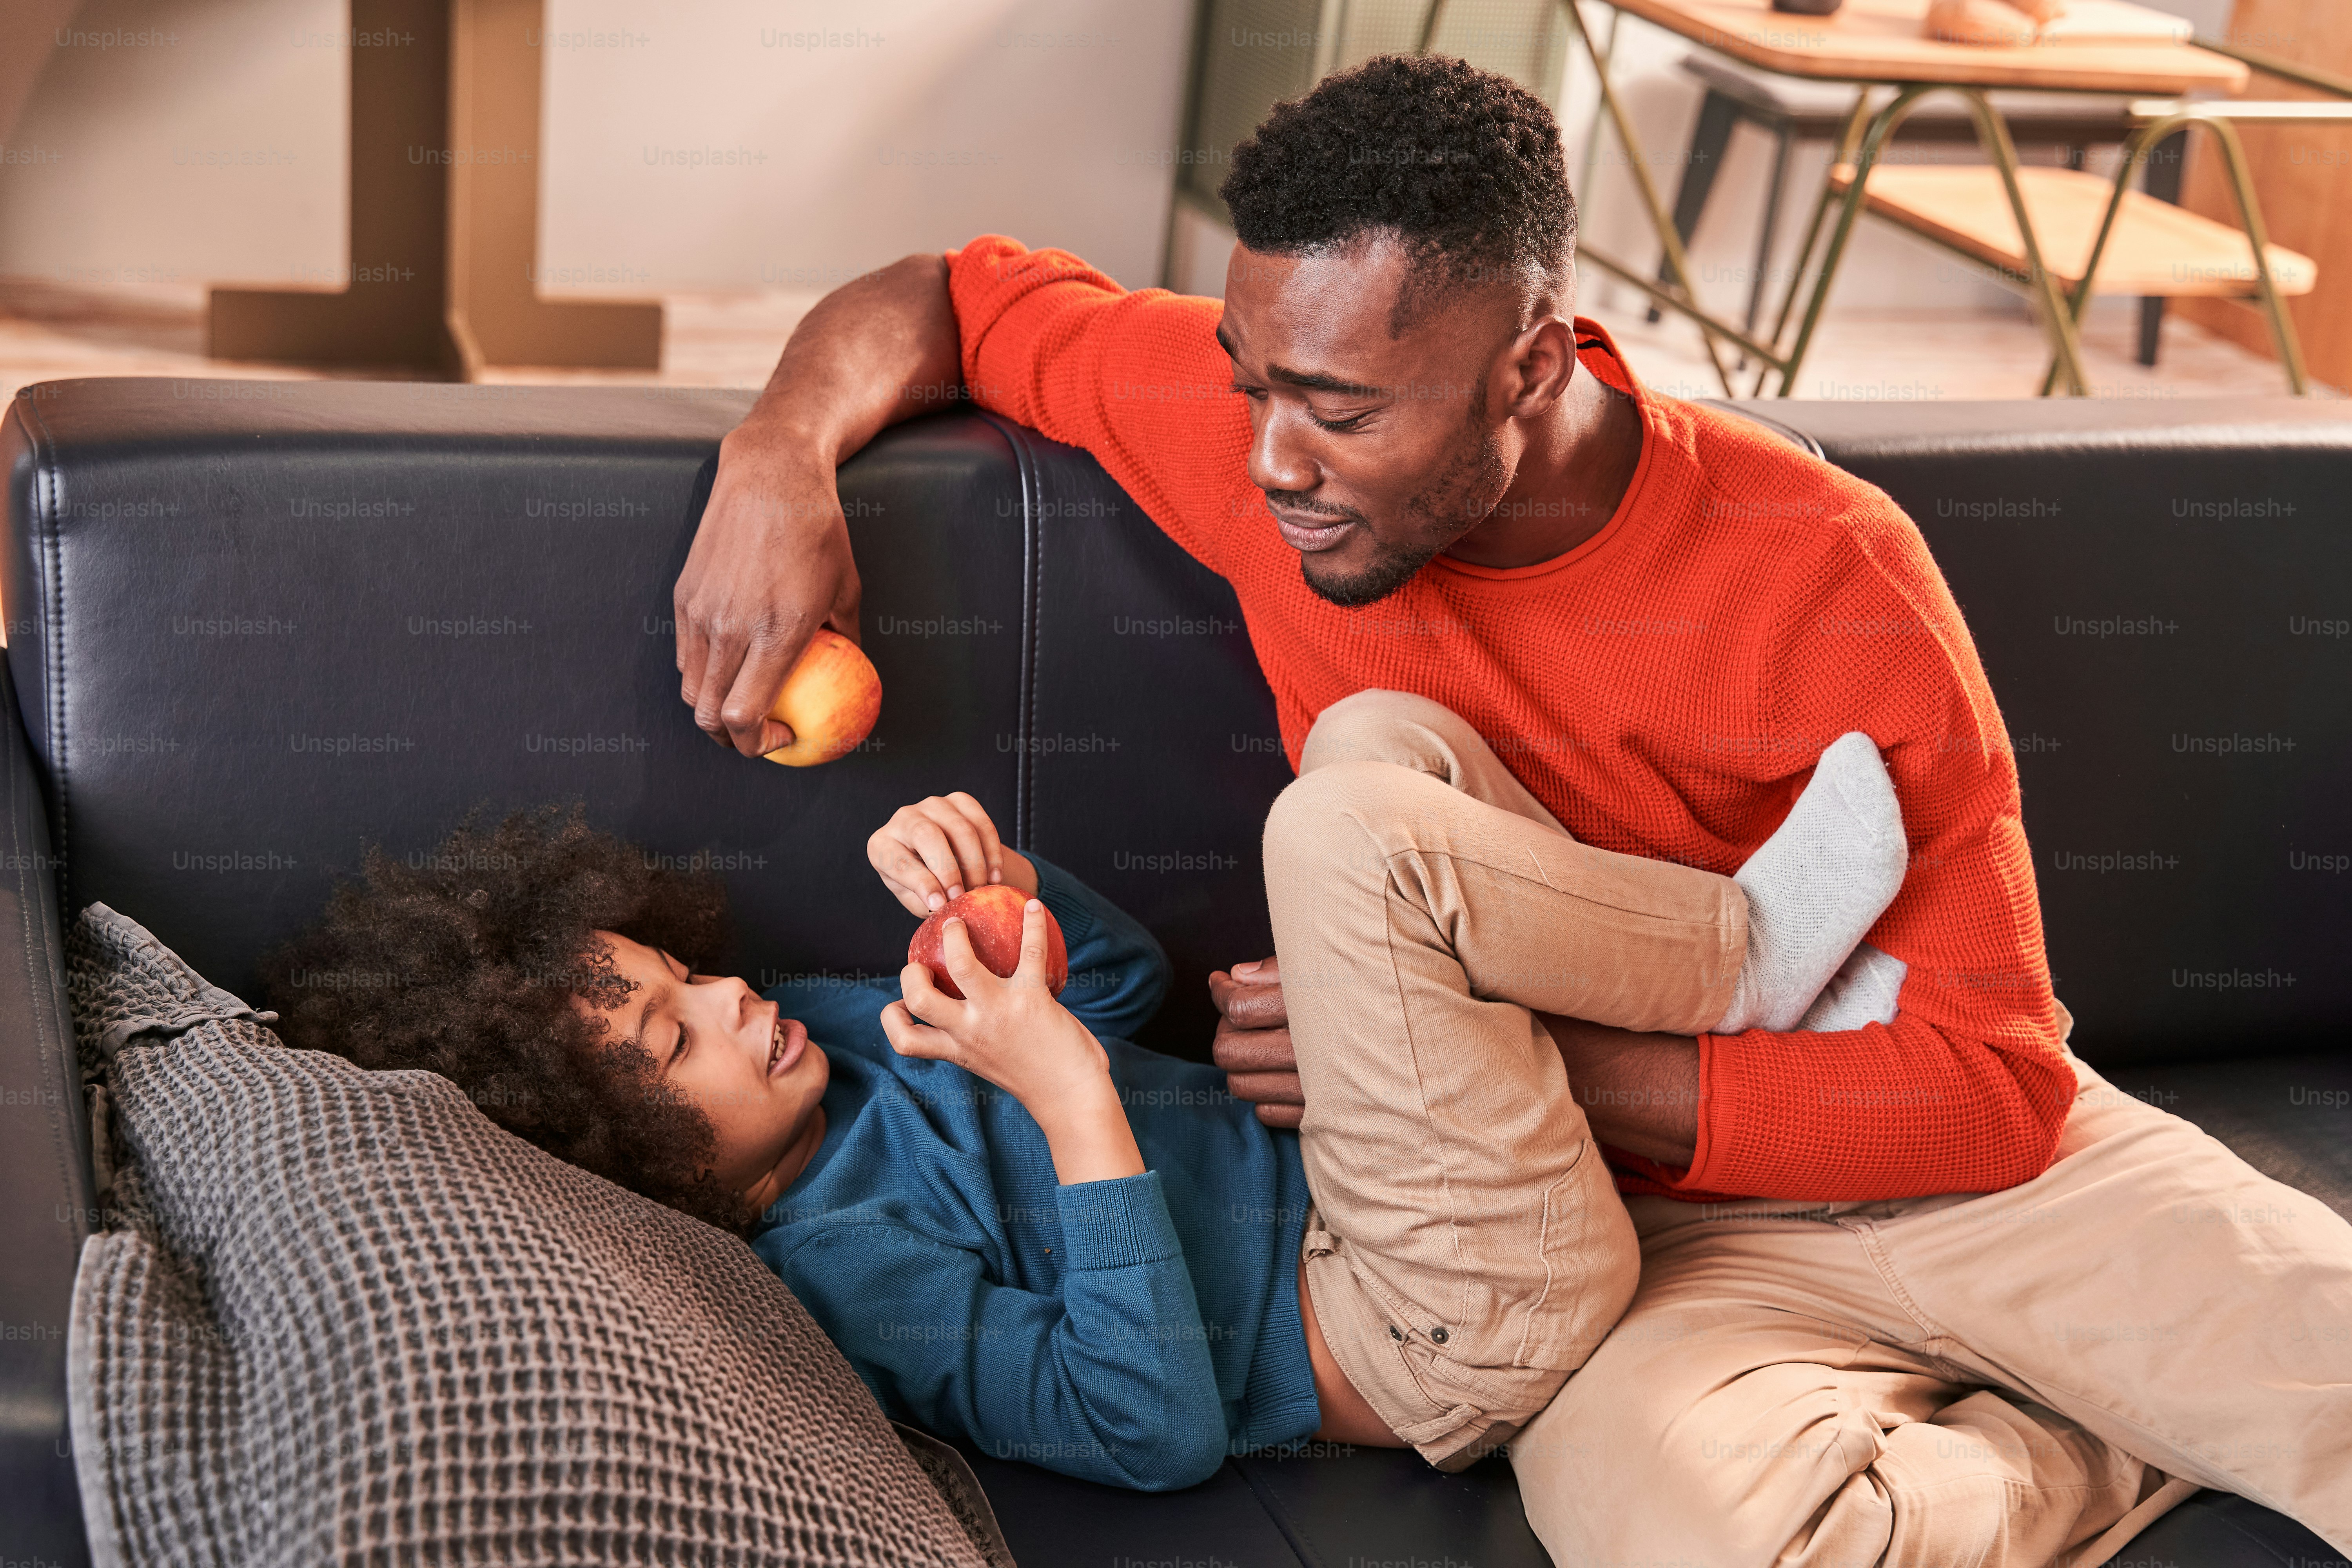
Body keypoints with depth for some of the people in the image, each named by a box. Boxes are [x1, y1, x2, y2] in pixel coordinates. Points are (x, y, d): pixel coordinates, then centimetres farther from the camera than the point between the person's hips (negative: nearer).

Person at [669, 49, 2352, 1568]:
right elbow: (954, 298, 7)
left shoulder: (1830, 579, -18)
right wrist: (778, 456, -16)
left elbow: (1991, 1085, -16)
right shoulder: (1263, 425, -10)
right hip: (1651, 1237, 1)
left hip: (1973, 1168, -1)